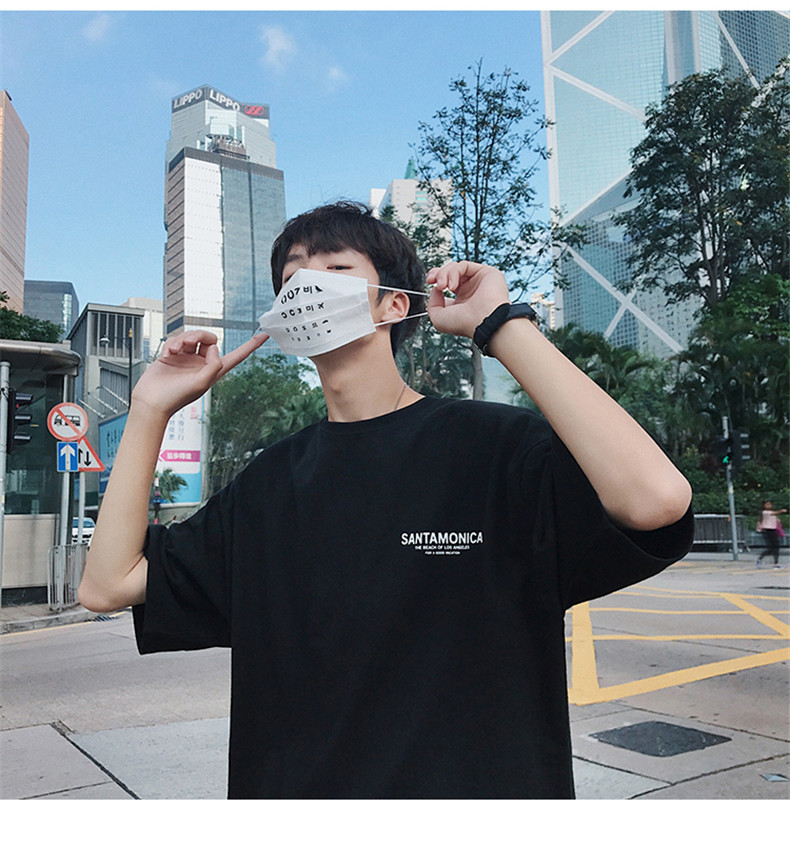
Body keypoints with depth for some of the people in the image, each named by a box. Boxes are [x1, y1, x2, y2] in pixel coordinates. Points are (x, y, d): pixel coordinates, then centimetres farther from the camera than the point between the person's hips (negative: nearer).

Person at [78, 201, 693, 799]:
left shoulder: (492, 444, -14)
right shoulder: (272, 480, 2)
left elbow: (657, 501, -31)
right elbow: (109, 583, 2)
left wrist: (500, 323, -25)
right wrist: (152, 406, -2)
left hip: (478, 785, -3)